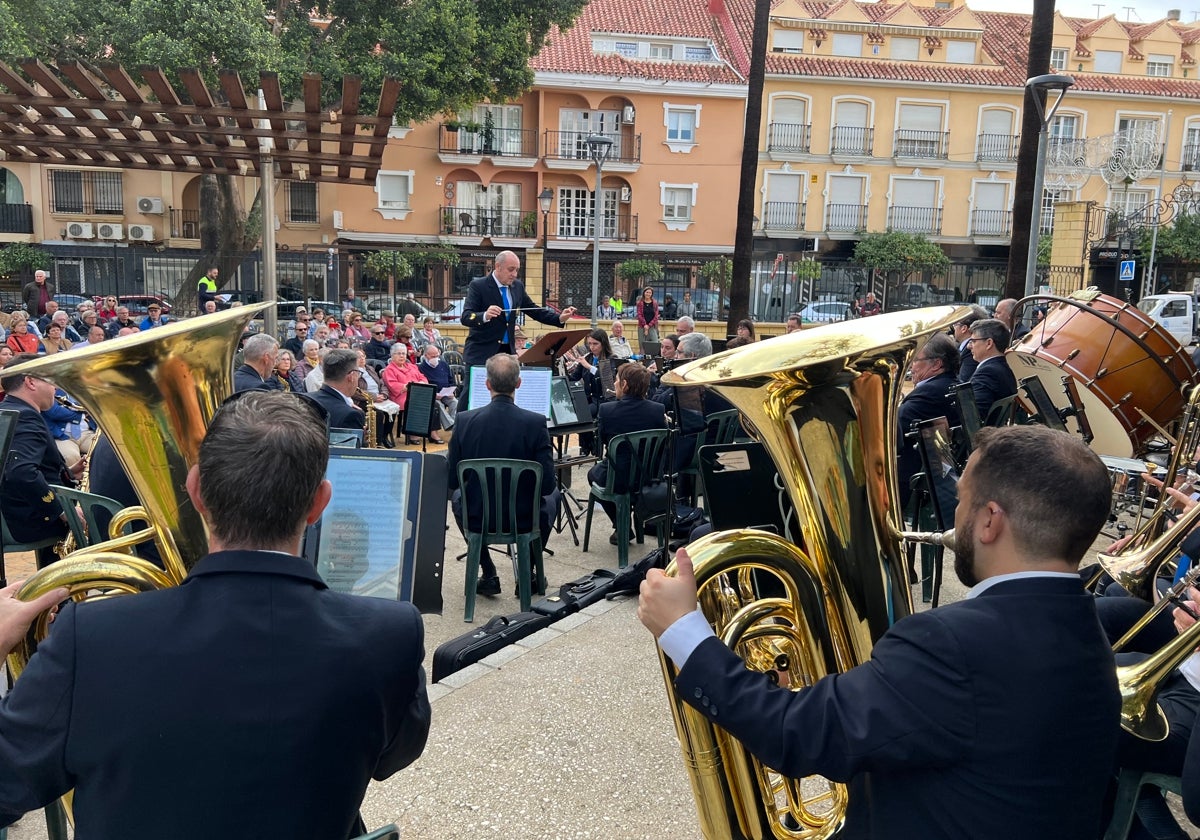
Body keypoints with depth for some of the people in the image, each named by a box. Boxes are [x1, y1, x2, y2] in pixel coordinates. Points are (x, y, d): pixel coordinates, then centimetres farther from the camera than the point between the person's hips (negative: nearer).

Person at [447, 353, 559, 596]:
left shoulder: (464, 420, -13)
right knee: (552, 494, 31)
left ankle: (488, 574, 29)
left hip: (476, 517, 1)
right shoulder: (535, 422, -18)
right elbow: (547, 484, -14)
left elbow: (451, 480, -5)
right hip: (524, 517, -1)